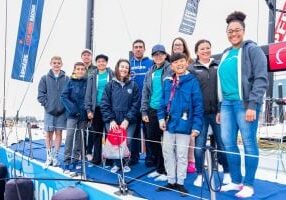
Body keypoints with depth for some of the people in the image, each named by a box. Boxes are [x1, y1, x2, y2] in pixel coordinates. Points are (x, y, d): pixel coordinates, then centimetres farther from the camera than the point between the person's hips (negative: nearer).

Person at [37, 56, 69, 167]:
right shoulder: (45, 78, 3)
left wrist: (66, 105, -6)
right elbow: (41, 94, 0)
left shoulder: (66, 79, 3)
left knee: (58, 133, 5)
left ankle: (56, 156, 14)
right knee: (49, 133, 4)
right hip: (49, 111, 0)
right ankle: (49, 156, 15)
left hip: (62, 111, 0)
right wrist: (47, 104, -8)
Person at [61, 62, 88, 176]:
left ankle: (74, 162, 13)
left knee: (79, 139, 5)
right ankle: (67, 163, -4)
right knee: (70, 136, -10)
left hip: (83, 115, 2)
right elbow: (64, 96, -3)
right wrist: (71, 108, -13)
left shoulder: (88, 83, 5)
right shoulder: (70, 82, 2)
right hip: (72, 114, -2)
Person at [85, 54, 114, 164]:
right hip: (97, 108, 2)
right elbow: (88, 94, 4)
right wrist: (88, 109, -3)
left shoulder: (112, 75, 2)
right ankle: (96, 157, 15)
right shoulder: (92, 77, 7)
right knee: (96, 134, 7)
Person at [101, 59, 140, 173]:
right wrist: (111, 120, -8)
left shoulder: (133, 85, 4)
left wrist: (127, 119, -9)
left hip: (128, 121, 0)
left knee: (127, 142, -7)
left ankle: (125, 163, 16)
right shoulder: (110, 85, 5)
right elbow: (105, 105, 1)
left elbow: (135, 105, -1)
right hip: (112, 121, 1)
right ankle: (117, 163, 18)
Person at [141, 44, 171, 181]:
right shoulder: (150, 72, 14)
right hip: (152, 111, 6)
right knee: (152, 140, 10)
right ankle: (159, 169, 26)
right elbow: (145, 93, 14)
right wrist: (144, 111, 8)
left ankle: (166, 170, 12)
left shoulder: (170, 70, -3)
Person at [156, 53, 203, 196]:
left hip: (183, 124, -5)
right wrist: (161, 117, 0)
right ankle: (171, 181, 27)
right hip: (169, 124, 5)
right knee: (167, 153, 13)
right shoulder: (168, 82, 7)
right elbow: (163, 101, 12)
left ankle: (180, 183, 23)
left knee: (181, 155, 7)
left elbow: (198, 105, -10)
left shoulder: (192, 81, -8)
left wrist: (196, 126, -14)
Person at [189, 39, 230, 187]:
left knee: (222, 144, 7)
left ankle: (227, 173, 25)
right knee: (199, 145, 3)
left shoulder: (219, 66, 8)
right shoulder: (191, 69, 3)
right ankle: (199, 174, 19)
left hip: (218, 112, 1)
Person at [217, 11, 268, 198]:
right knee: (228, 142, 7)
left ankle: (248, 185, 10)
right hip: (227, 103, 7)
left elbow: (261, 79, -10)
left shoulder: (252, 50, -2)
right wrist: (220, 108, 17)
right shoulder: (226, 54, 18)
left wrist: (253, 105, -18)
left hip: (245, 103, -7)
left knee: (249, 143, 0)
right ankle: (236, 181, 19)